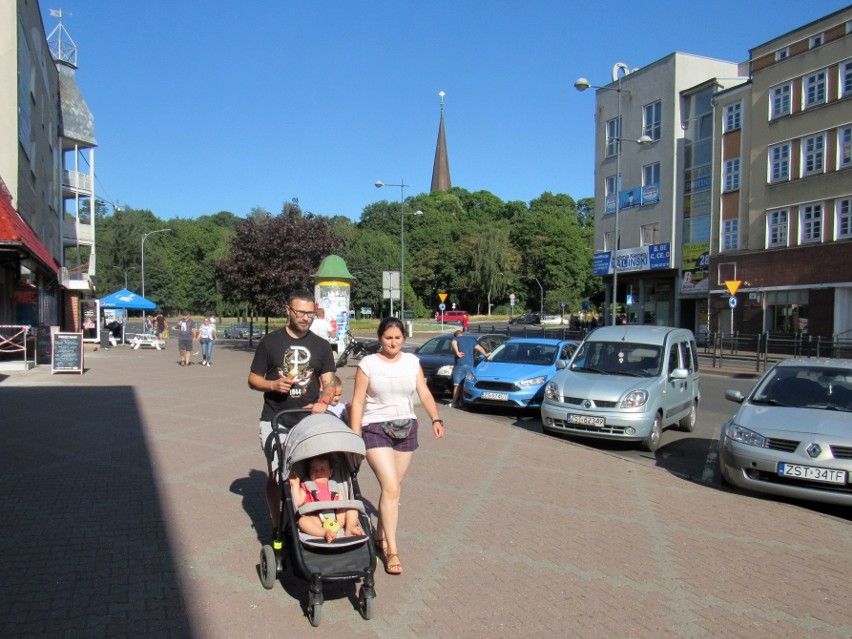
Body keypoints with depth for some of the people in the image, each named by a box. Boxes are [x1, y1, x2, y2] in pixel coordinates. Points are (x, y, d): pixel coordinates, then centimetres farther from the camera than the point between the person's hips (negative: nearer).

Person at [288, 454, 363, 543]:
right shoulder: (306, 486, 22)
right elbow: (298, 502, 6)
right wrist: (295, 484, 3)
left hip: (337, 517, 3)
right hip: (316, 519, -3)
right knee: (302, 521, -30)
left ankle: (349, 529, -28)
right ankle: (325, 532, -43)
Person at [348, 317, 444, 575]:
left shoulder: (411, 361, 5)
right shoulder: (368, 364, -5)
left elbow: (424, 393, 2)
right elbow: (357, 402, -5)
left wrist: (436, 420, -13)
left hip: (406, 427, 4)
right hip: (376, 428, -4)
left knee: (392, 487, 10)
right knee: (391, 488, -12)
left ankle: (380, 537, 30)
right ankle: (391, 551, -3)